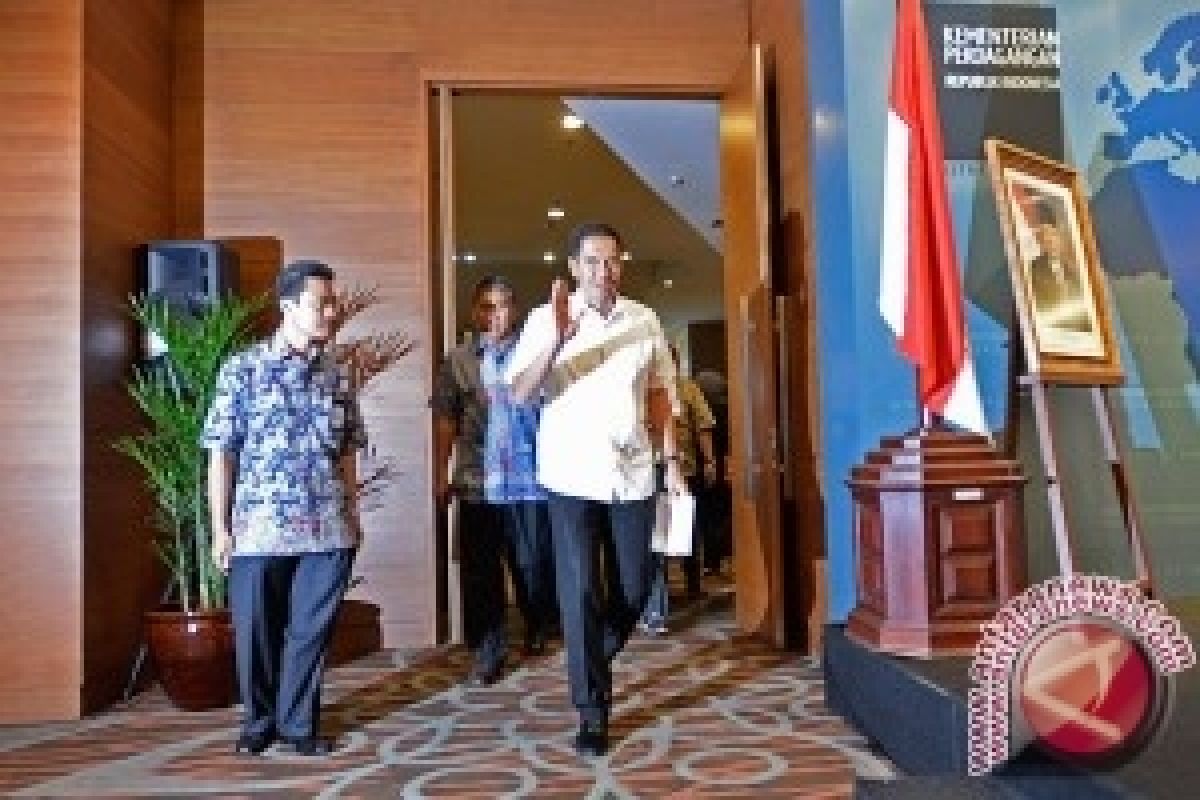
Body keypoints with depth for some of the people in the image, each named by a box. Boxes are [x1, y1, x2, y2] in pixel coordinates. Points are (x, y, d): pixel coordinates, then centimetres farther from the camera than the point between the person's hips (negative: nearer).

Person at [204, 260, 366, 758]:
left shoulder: (338, 374, 7)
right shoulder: (242, 369, -3)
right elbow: (221, 452, -2)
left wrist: (352, 513, 12)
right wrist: (220, 528, -3)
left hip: (327, 529, 3)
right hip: (259, 527, -2)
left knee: (311, 631, 9)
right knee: (256, 631, 9)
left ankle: (299, 723, 27)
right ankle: (259, 721, 32)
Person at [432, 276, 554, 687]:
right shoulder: (457, 361, 7)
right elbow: (445, 420, 10)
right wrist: (441, 474, 7)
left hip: (529, 481, -2)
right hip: (476, 484, 2)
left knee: (533, 566, 8)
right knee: (479, 574, 7)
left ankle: (537, 626, 37)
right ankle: (487, 652, 21)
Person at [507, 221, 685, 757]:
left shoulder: (645, 321, 6)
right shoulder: (546, 319, -4)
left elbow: (660, 395, 12)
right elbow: (519, 392, -13)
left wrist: (671, 460, 6)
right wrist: (558, 339, -27)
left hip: (633, 474, 3)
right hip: (572, 476, -3)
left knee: (633, 588, 11)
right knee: (580, 592, -2)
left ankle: (594, 661, 40)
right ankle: (592, 712, 11)